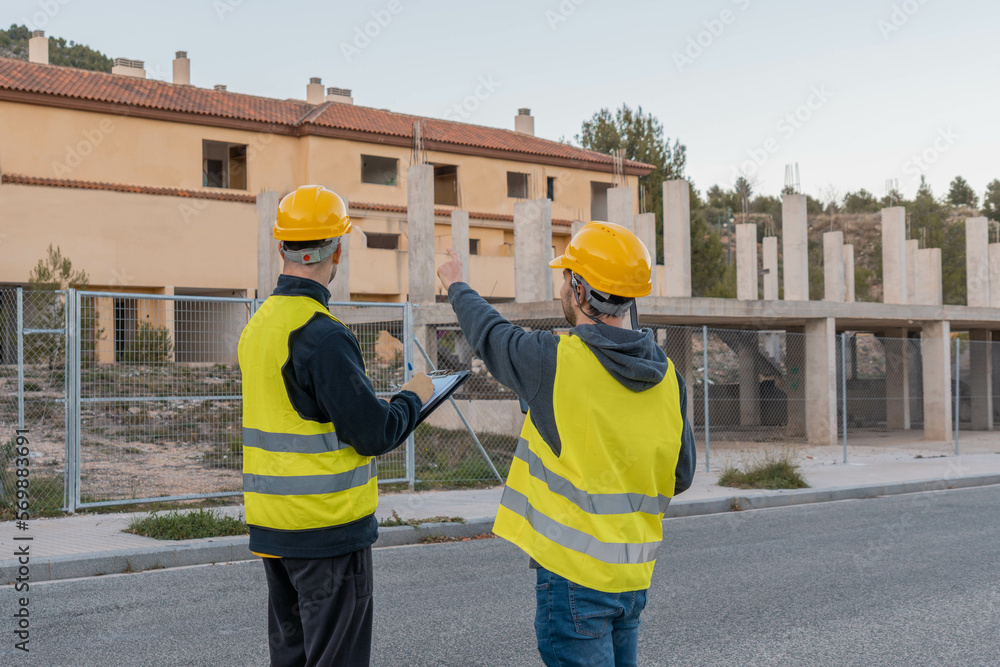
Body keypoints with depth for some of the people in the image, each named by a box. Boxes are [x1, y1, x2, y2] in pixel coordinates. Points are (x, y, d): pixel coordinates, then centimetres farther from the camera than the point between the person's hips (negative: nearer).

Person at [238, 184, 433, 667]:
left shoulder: (258, 324, 9)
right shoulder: (321, 335, -20)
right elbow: (376, 433, -19)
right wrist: (413, 397, 0)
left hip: (272, 526, 9)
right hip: (328, 529, -9)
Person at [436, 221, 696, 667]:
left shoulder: (557, 361, -15)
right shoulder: (667, 376, 1)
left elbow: (489, 333, 5)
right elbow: (681, 475, 9)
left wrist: (456, 287, 24)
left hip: (575, 573, -6)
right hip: (634, 574, 6)